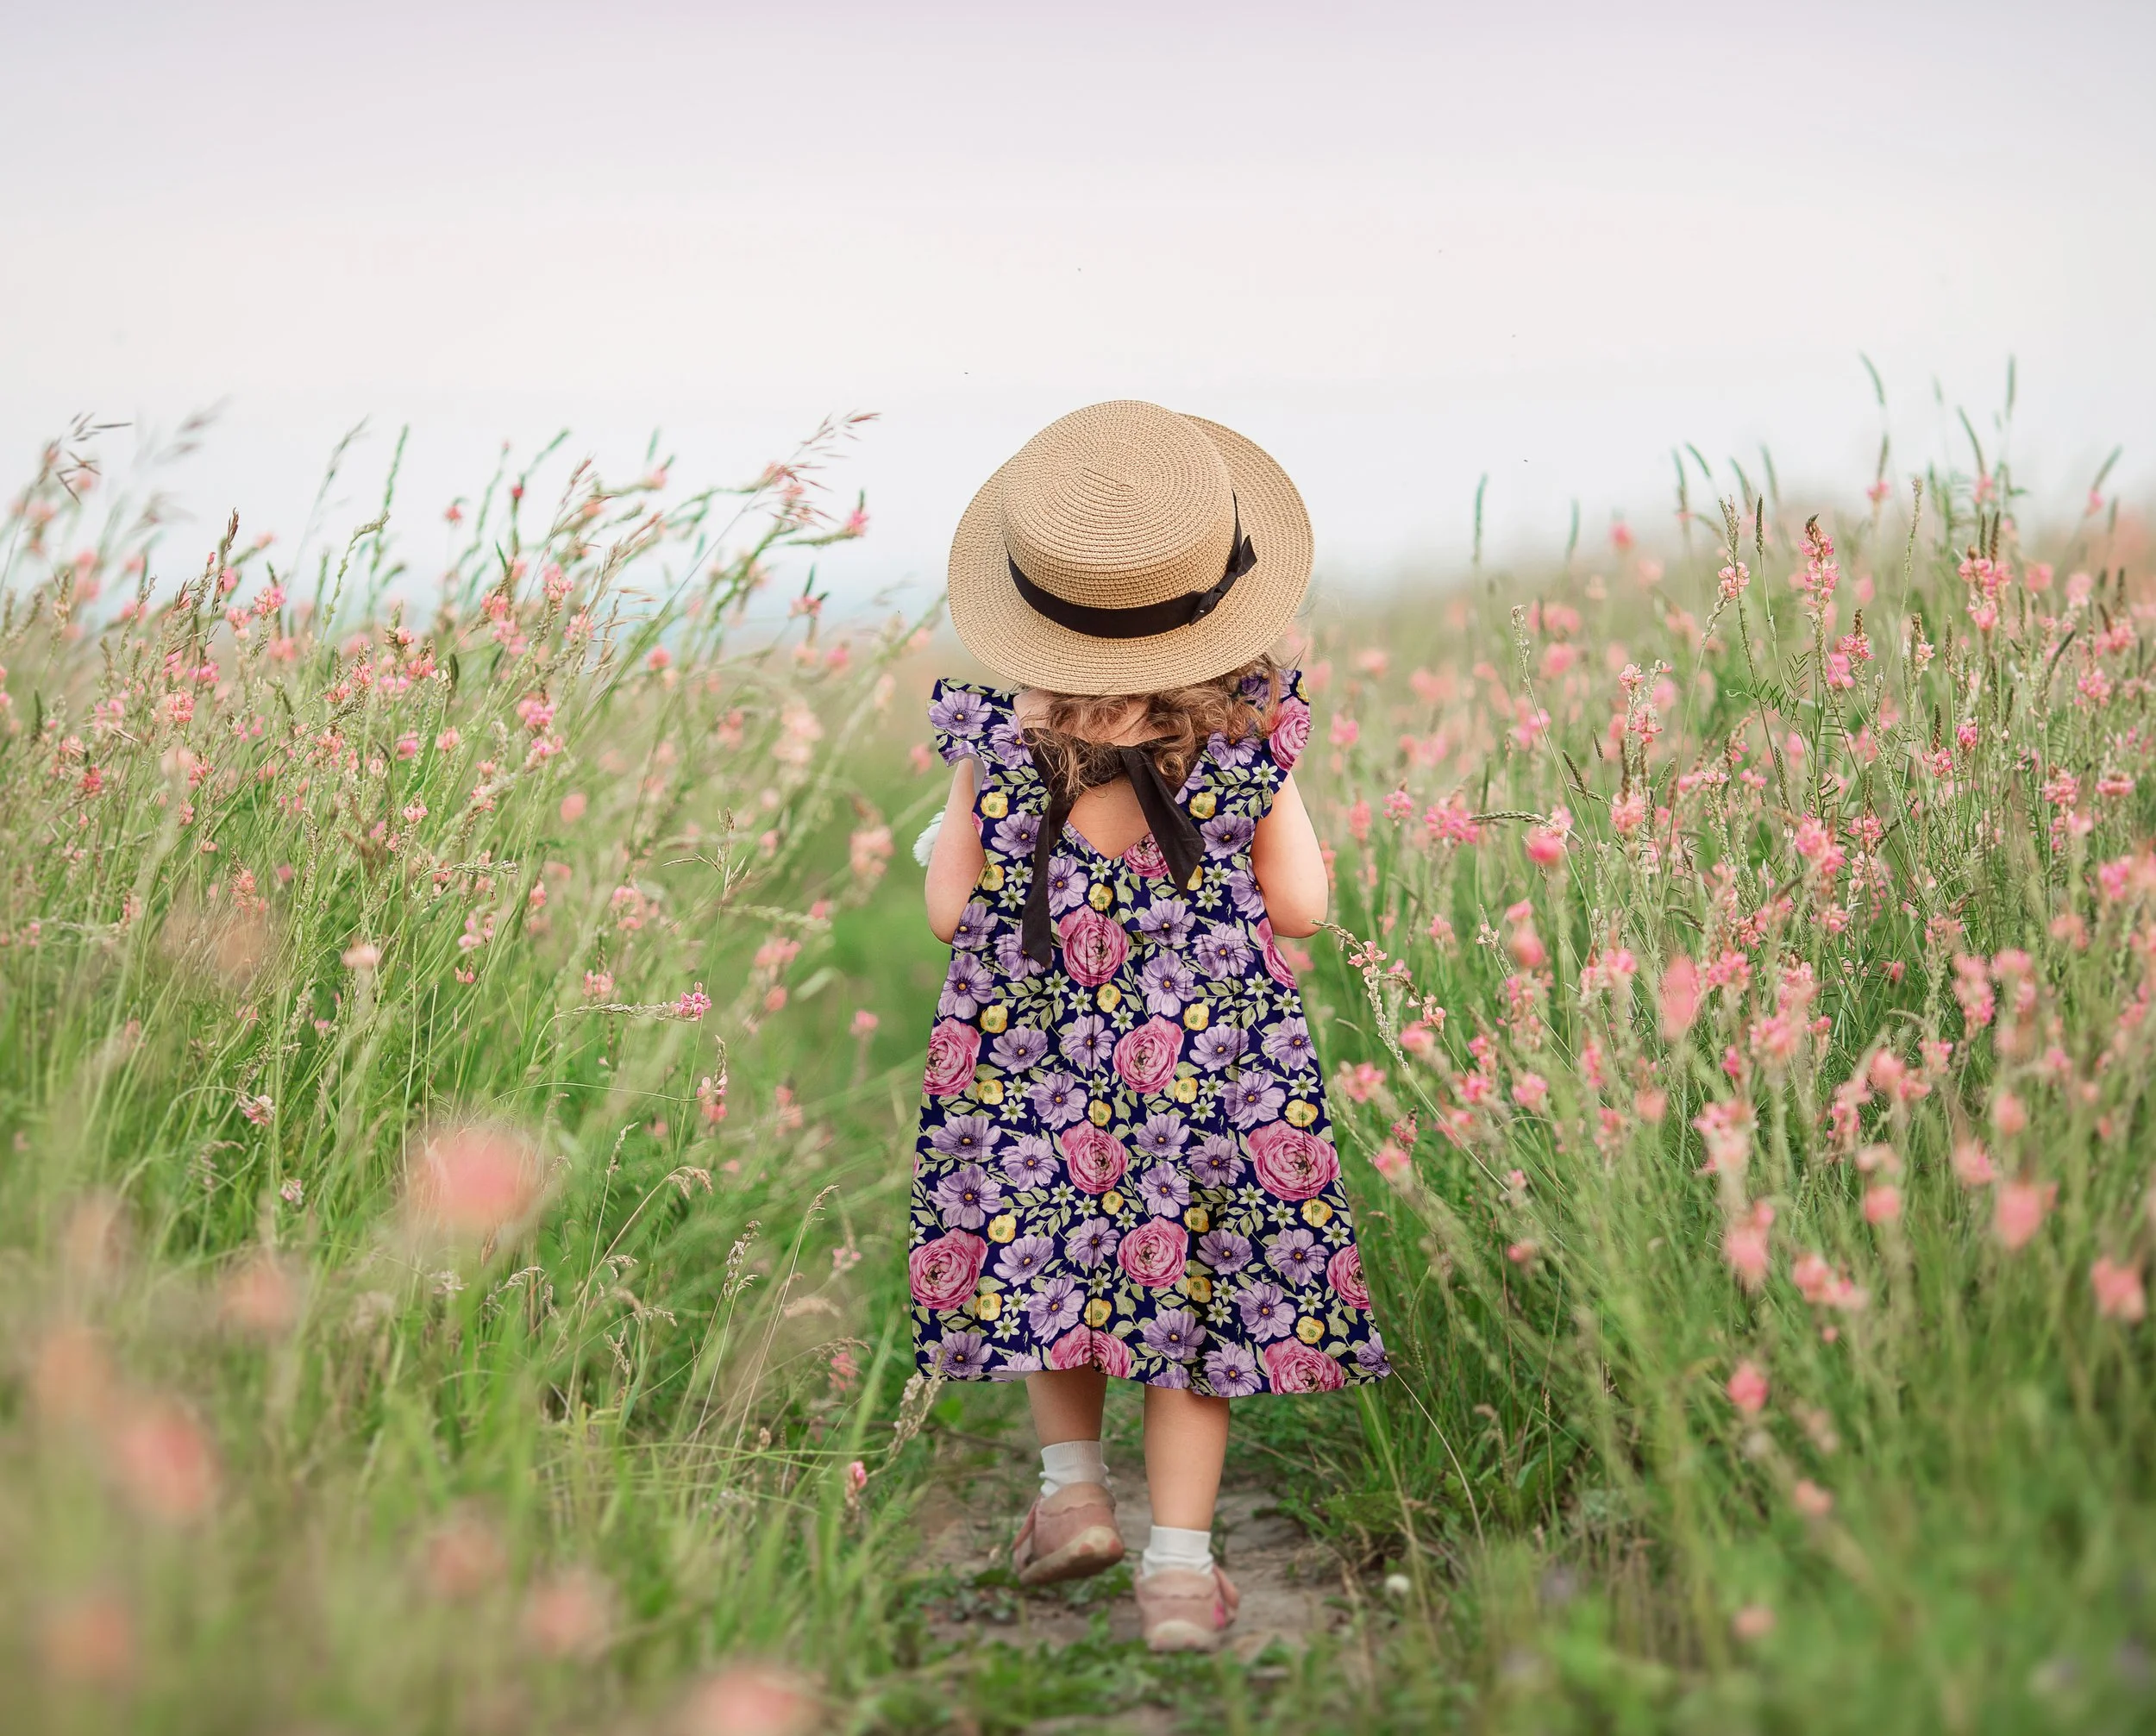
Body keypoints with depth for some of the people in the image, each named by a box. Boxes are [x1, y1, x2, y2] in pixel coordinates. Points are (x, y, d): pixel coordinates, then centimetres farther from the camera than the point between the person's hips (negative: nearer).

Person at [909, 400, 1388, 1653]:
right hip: (1214, 1060, 0)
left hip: (1032, 1049, 0)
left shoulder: (999, 739, -11)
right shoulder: (1250, 737, -10)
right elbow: (1302, 907, -5)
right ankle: (1181, 1566, 10)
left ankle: (1073, 1486, 28)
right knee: (1193, 1283, 10)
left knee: (1052, 1254, 24)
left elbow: (949, 908, -5)